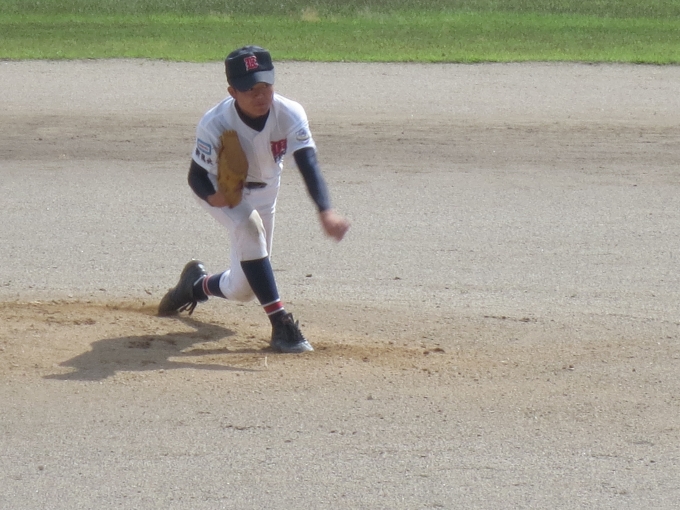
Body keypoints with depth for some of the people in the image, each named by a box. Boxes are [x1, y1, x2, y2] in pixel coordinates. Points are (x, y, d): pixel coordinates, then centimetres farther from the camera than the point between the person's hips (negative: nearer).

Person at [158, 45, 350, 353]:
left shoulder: (290, 115, -29)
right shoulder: (215, 124, -33)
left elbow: (308, 165, -42)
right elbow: (196, 177, -23)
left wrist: (325, 211, -58)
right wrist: (212, 196, -47)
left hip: (263, 191, 3)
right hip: (219, 190, -3)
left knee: (243, 289, 6)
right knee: (249, 227, -36)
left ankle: (198, 284, 41)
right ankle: (280, 323, -33)